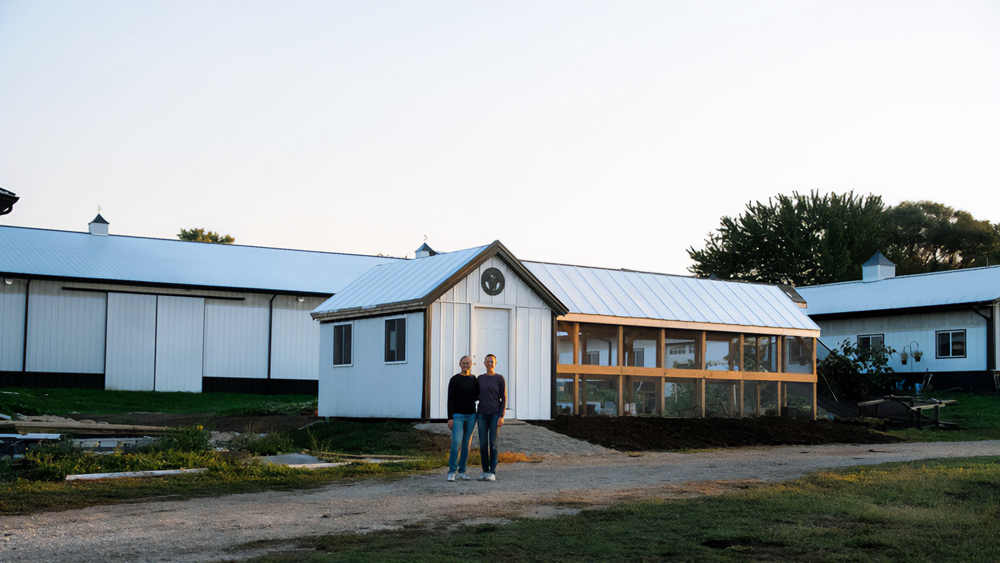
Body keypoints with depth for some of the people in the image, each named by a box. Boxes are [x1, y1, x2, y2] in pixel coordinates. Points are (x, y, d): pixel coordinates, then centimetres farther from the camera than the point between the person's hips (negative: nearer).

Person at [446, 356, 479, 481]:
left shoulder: (474, 380, 8)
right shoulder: (454, 380, -6)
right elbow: (450, 400, -8)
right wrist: (450, 418, -12)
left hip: (471, 415, 4)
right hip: (458, 415, -4)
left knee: (466, 444, 6)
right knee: (456, 443, -15)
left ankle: (461, 471, 13)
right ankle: (452, 472, -6)